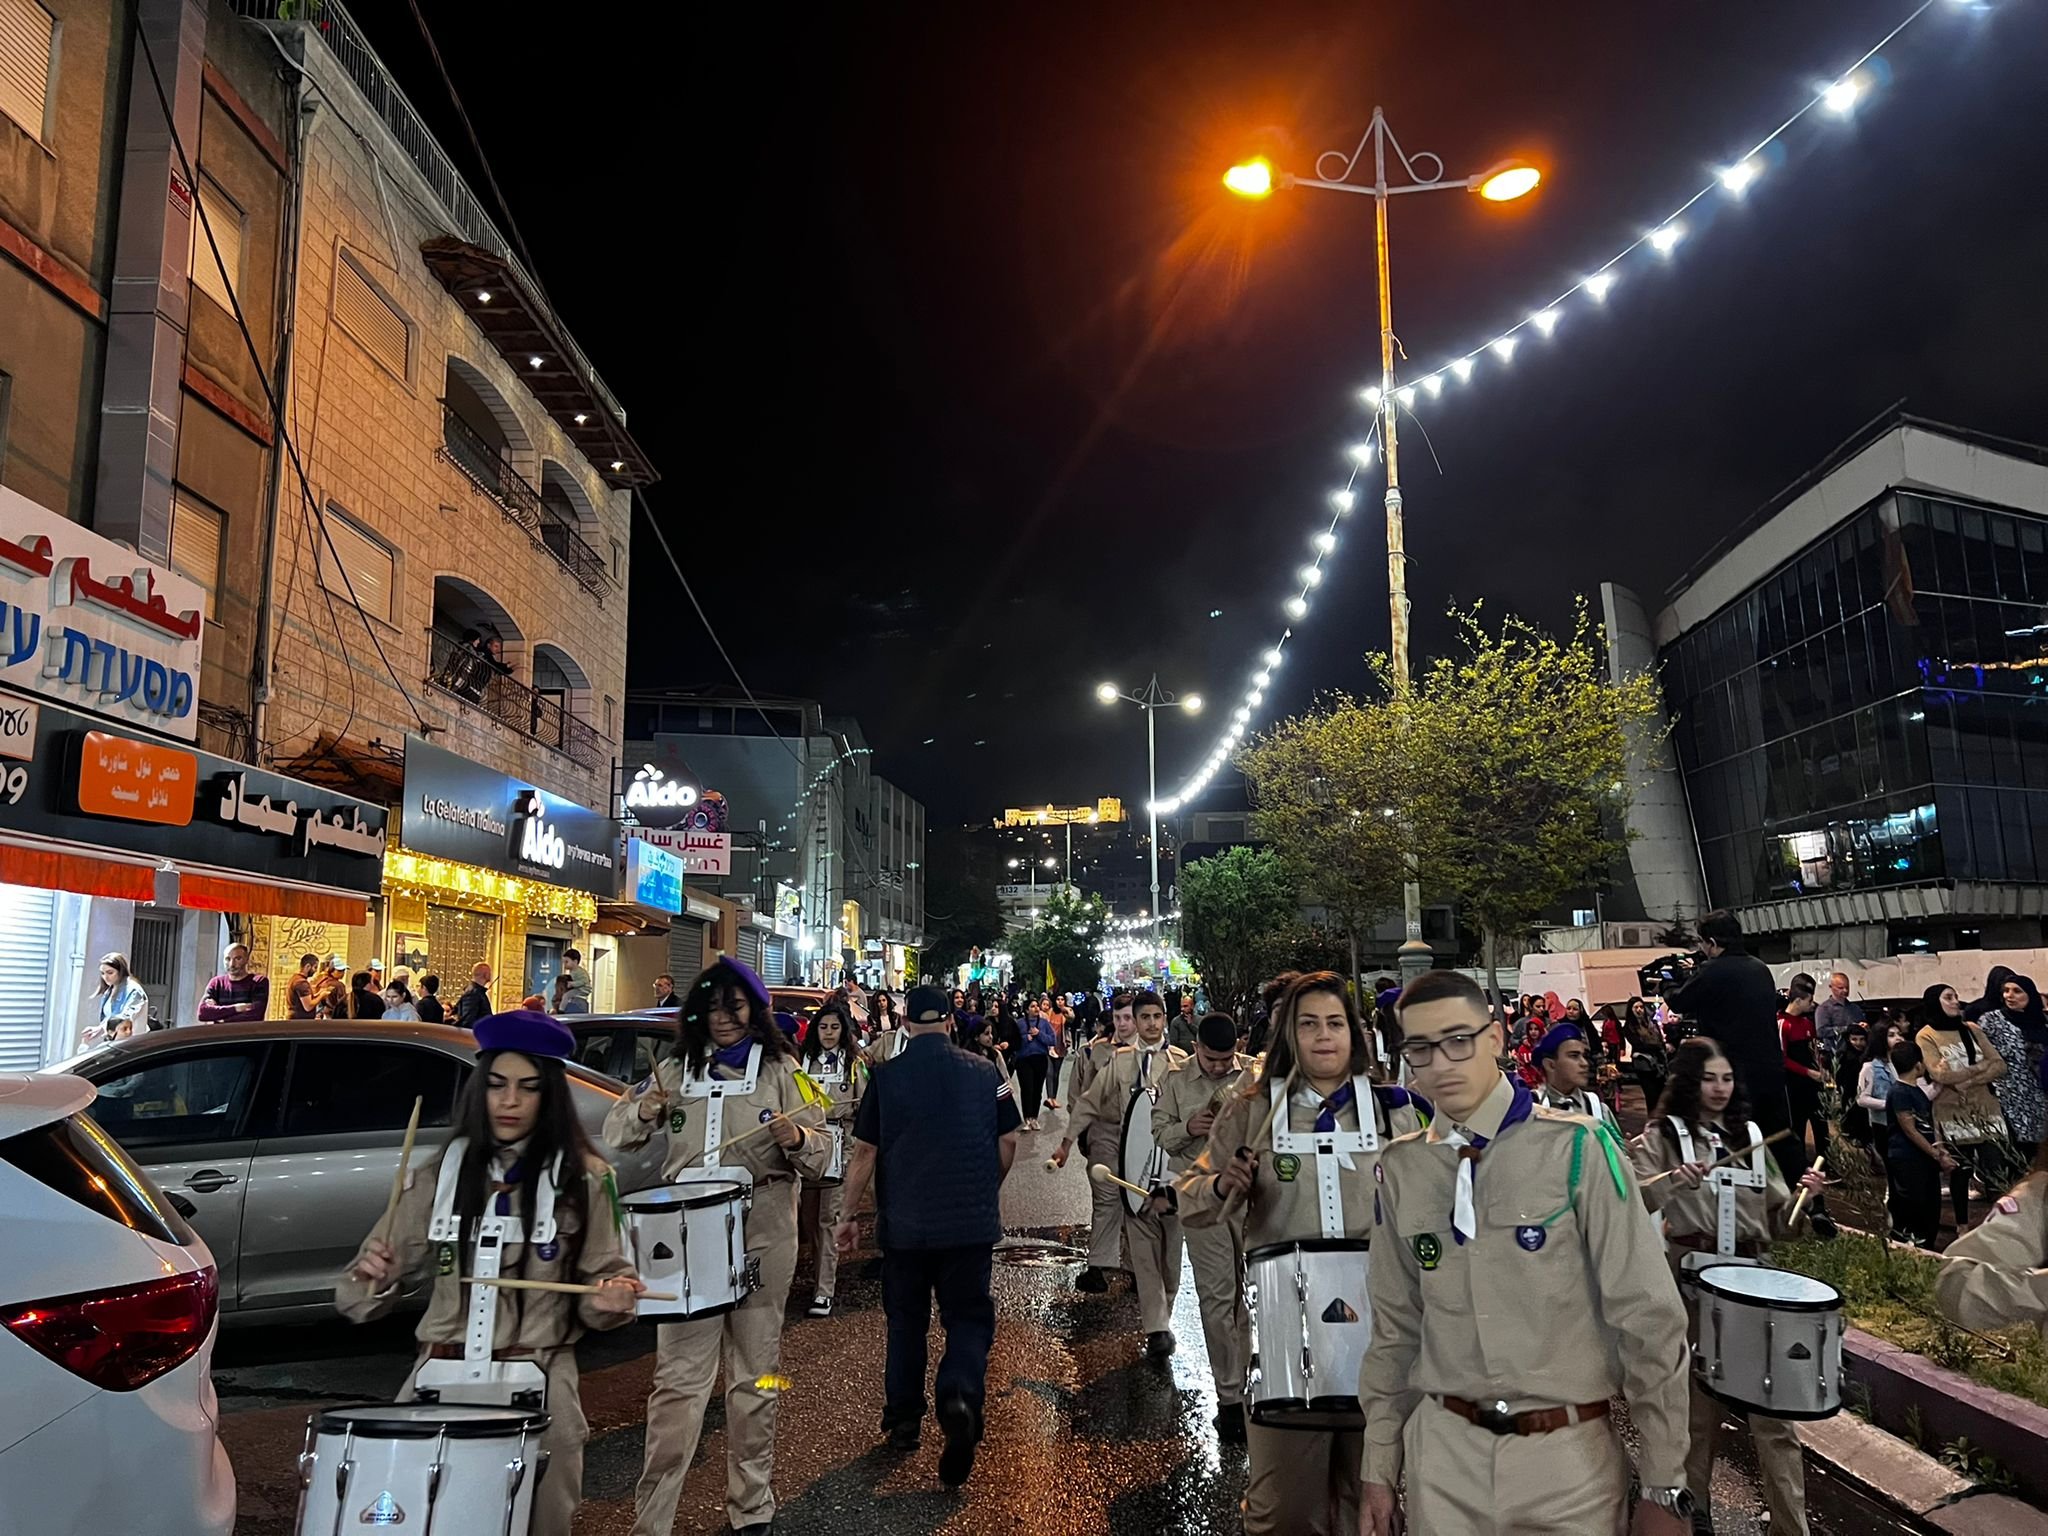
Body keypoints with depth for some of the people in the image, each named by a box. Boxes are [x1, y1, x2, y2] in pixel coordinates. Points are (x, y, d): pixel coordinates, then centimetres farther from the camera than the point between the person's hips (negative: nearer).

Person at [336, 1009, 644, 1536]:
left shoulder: (582, 1179, -3)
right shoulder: (438, 1173, 3)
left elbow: (602, 1280, 3)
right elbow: (361, 1298, 5)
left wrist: (608, 1301, -19)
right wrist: (372, 1279, -17)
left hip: (540, 1378, -2)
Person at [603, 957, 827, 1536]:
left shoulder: (779, 1069, 1)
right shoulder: (675, 1068, 8)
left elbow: (819, 1156, -2)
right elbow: (616, 1132, 12)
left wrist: (795, 1140, -25)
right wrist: (642, 1111, -10)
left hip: (762, 1241, -1)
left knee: (754, 1377, 10)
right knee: (677, 1379, -1)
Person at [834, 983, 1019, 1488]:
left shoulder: (886, 1076, -7)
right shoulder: (986, 1073, -3)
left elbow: (864, 1151, -6)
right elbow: (1008, 1141, 3)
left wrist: (849, 1215, 4)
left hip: (904, 1222, 0)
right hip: (971, 1221, 0)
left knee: (906, 1320, 18)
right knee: (968, 1317, 10)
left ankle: (903, 1421, 27)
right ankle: (960, 1398, -15)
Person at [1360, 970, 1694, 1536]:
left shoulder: (1576, 1149, -13)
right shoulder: (1400, 1168, 0)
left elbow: (1649, 1319, -9)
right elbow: (1395, 1328, 8)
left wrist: (1663, 1486, -5)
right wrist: (1380, 1468, 11)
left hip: (1569, 1454, -3)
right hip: (1444, 1453, 3)